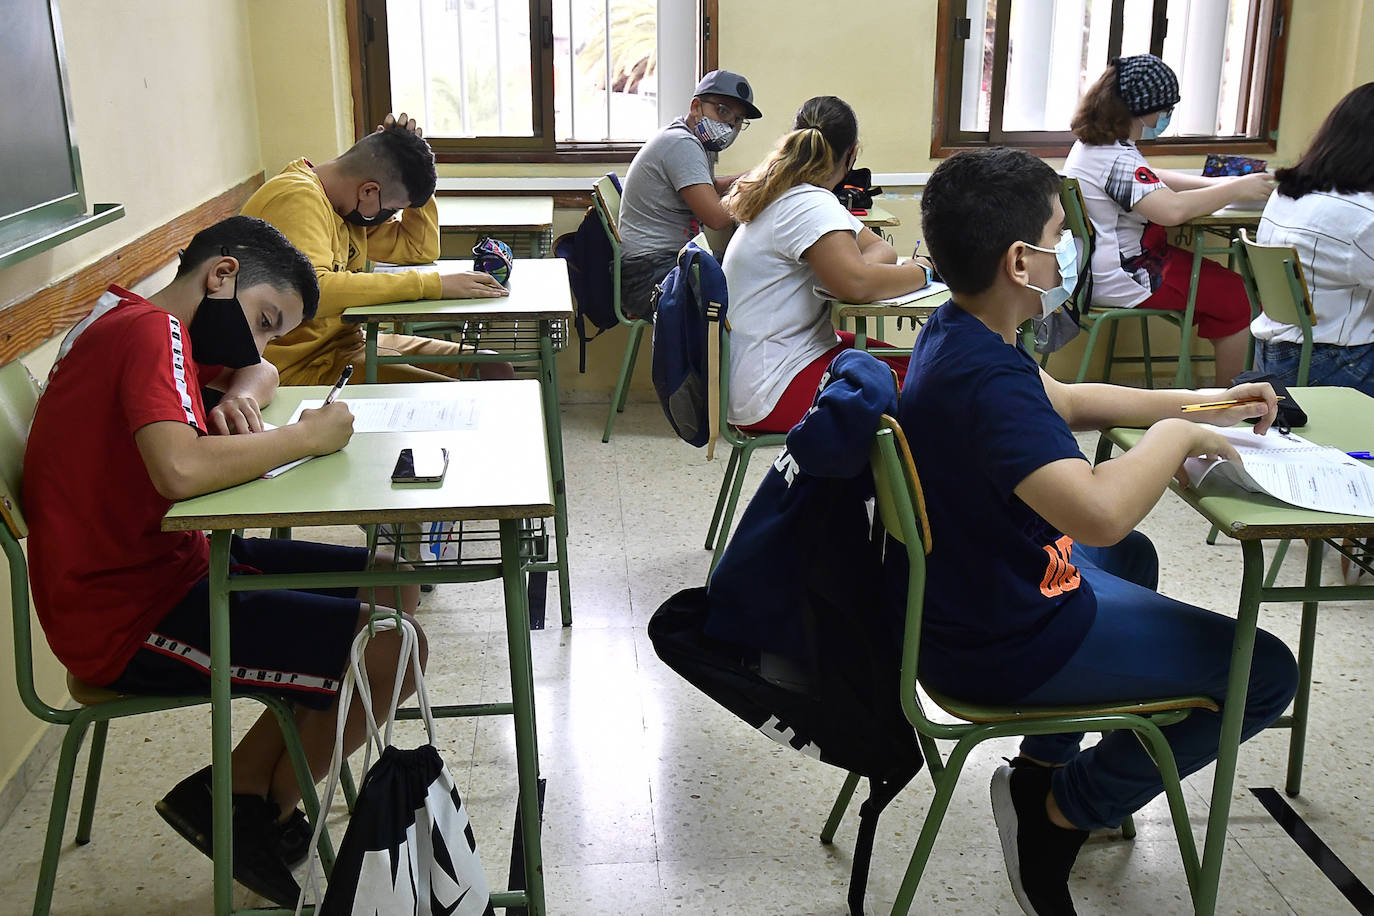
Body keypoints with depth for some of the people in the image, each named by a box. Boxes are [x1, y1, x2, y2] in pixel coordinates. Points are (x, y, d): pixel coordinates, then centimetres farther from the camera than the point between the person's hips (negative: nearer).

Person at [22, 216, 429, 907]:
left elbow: (258, 371, 28)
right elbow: (181, 469, -36)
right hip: (128, 619, -11)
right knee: (393, 651, -16)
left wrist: (239, 401, 3)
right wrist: (309, 436, -20)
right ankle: (269, 809, 12)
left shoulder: (140, 327, 13)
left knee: (392, 585, 10)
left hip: (170, 566, 11)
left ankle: (241, 784, 14)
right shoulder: (149, 330, -18)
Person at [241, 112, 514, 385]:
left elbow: (421, 249, 19)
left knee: (496, 371, 3)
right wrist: (430, 284, -32)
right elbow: (311, 292, -35)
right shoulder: (296, 199, -19)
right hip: (302, 366, -10)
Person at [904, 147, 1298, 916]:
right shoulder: (986, 380, -32)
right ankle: (1063, 810, 11)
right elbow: (1100, 511, -43)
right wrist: (1174, 436, -23)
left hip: (970, 594, 10)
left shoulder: (955, 334, 1)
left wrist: (1202, 403, 11)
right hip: (1006, 646, -10)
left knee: (1129, 558, 37)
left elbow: (1066, 401, 16)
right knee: (1266, 673, -1)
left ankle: (1044, 765, 36)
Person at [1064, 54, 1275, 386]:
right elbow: (1172, 209, -35)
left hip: (1093, 269, 11)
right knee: (1235, 295, 0)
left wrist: (1214, 184, 12)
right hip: (1117, 281, -11)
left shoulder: (1091, 143, 8)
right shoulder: (1116, 158, -24)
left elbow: (1151, 181, 21)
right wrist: (1236, 190, -22)